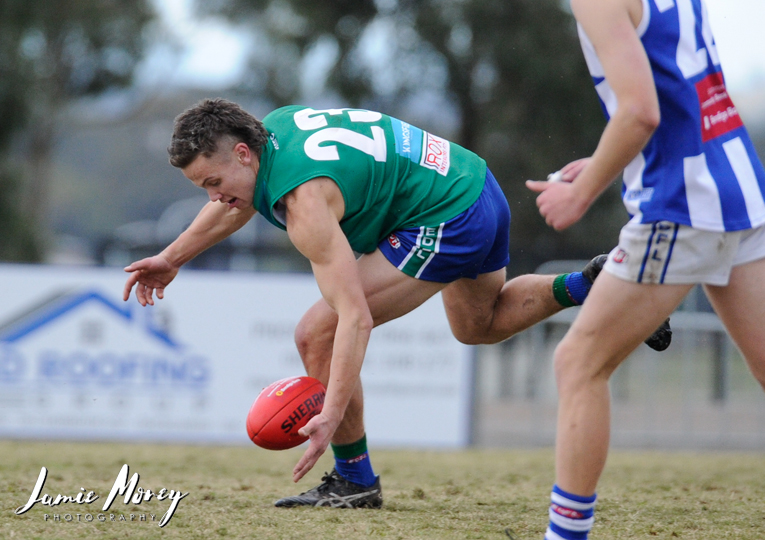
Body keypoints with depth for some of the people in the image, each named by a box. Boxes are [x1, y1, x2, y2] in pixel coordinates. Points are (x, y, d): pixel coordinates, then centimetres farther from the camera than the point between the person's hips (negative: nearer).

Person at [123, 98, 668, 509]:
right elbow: (237, 203, 27)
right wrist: (172, 257, 31)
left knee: (317, 335, -11)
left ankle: (355, 480, 2)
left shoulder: (304, 201, -26)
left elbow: (356, 318, -32)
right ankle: (589, 285, 23)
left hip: (447, 223, -11)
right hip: (475, 182, 11)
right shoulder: (272, 127, 1)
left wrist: (333, 415, -36)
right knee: (479, 324, 37)